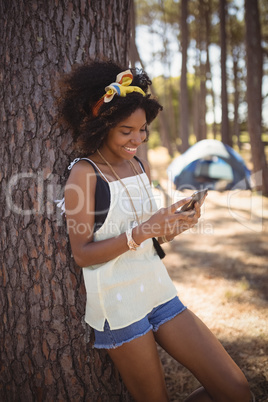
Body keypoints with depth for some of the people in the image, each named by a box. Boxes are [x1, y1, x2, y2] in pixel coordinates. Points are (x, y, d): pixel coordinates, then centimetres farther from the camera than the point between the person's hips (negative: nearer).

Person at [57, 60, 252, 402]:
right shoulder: (84, 173, -11)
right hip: (118, 305, -6)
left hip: (158, 292, 6)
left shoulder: (140, 166, 7)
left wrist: (173, 224, -7)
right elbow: (82, 254, -15)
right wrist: (143, 231, -23)